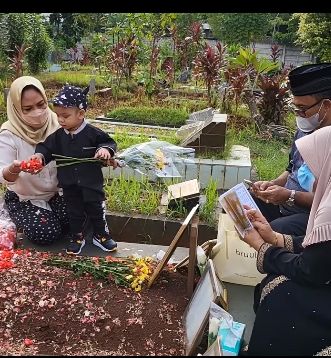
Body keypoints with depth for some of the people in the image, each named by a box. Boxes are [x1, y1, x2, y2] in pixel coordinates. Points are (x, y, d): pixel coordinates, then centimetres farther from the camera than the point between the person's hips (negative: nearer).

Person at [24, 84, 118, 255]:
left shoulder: (93, 133, -13)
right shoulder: (58, 136, -4)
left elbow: (110, 142, -4)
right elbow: (47, 147, 2)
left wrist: (105, 150, -25)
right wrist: (39, 155, -18)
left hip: (91, 183, -3)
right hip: (69, 185, 3)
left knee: (96, 210, 12)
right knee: (74, 213, 15)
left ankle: (101, 235, 31)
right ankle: (77, 238, 32)